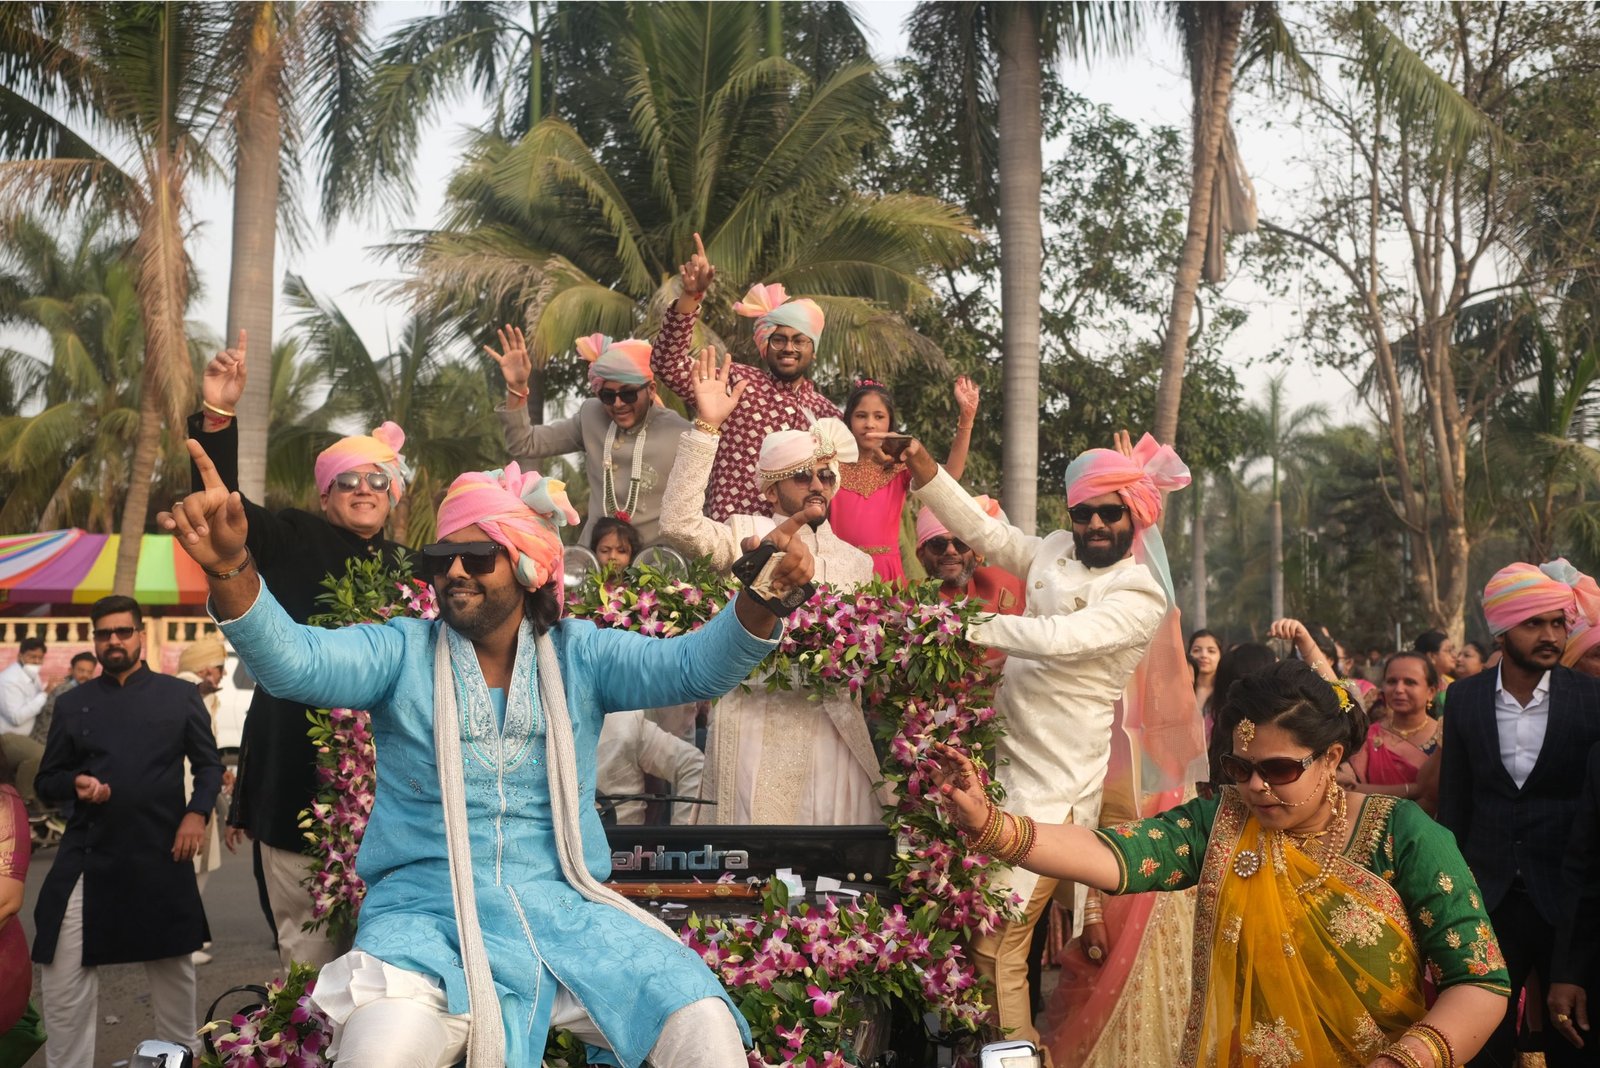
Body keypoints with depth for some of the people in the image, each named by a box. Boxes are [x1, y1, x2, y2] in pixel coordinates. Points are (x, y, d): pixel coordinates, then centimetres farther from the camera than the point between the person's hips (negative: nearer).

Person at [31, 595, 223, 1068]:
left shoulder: (180, 696, 3)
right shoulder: (72, 705, 7)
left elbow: (209, 764, 6)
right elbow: (46, 781, 10)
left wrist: (197, 812, -11)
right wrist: (74, 783, -13)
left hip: (161, 854, -1)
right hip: (87, 855, 1)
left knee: (173, 966, 14)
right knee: (65, 978, -2)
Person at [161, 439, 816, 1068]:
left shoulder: (579, 655, 7)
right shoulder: (402, 653, 4)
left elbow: (693, 666, -6)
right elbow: (293, 661, -12)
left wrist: (761, 603, -27)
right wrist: (231, 568, -31)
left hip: (565, 907, 2)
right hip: (427, 913, -1)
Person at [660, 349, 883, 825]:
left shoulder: (856, 561, 19)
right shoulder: (748, 535, 5)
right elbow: (679, 523, -13)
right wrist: (707, 425, -16)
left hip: (836, 728, 4)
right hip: (761, 727, -4)